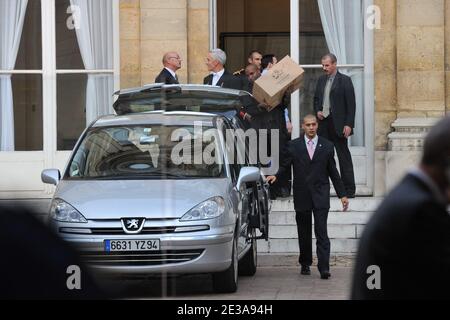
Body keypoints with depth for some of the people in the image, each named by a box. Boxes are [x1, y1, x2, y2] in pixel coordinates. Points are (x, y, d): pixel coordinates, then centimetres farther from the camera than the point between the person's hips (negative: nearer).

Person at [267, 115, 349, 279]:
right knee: (304, 233, 9)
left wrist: (342, 194, 9)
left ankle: (324, 268, -15)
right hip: (301, 196, 1)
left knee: (321, 232, -11)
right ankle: (305, 264, 24)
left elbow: (333, 172, 11)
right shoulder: (293, 146, 7)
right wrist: (276, 176, -18)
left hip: (320, 195, -1)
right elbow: (284, 165, 4)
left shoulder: (327, 146, 8)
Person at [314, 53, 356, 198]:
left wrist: (349, 125, -13)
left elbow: (351, 104, -7)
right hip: (323, 123, 6)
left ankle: (349, 189, 2)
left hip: (338, 124, -5)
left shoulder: (345, 80, -5)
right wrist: (317, 111, 4)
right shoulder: (321, 80, 14)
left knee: (344, 157, -1)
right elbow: (316, 99, 25)